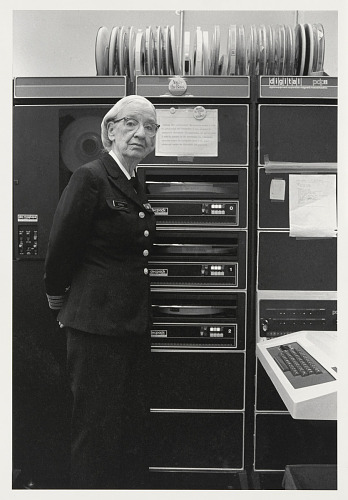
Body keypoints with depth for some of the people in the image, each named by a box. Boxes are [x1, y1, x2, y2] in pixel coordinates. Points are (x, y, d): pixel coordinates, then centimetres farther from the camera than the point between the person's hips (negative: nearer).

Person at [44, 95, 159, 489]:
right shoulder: (90, 178, -13)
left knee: (133, 424, 19)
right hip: (98, 323, -8)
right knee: (97, 429, 8)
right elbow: (60, 249, -11)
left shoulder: (135, 187, 11)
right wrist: (58, 301, 2)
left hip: (133, 323, 8)